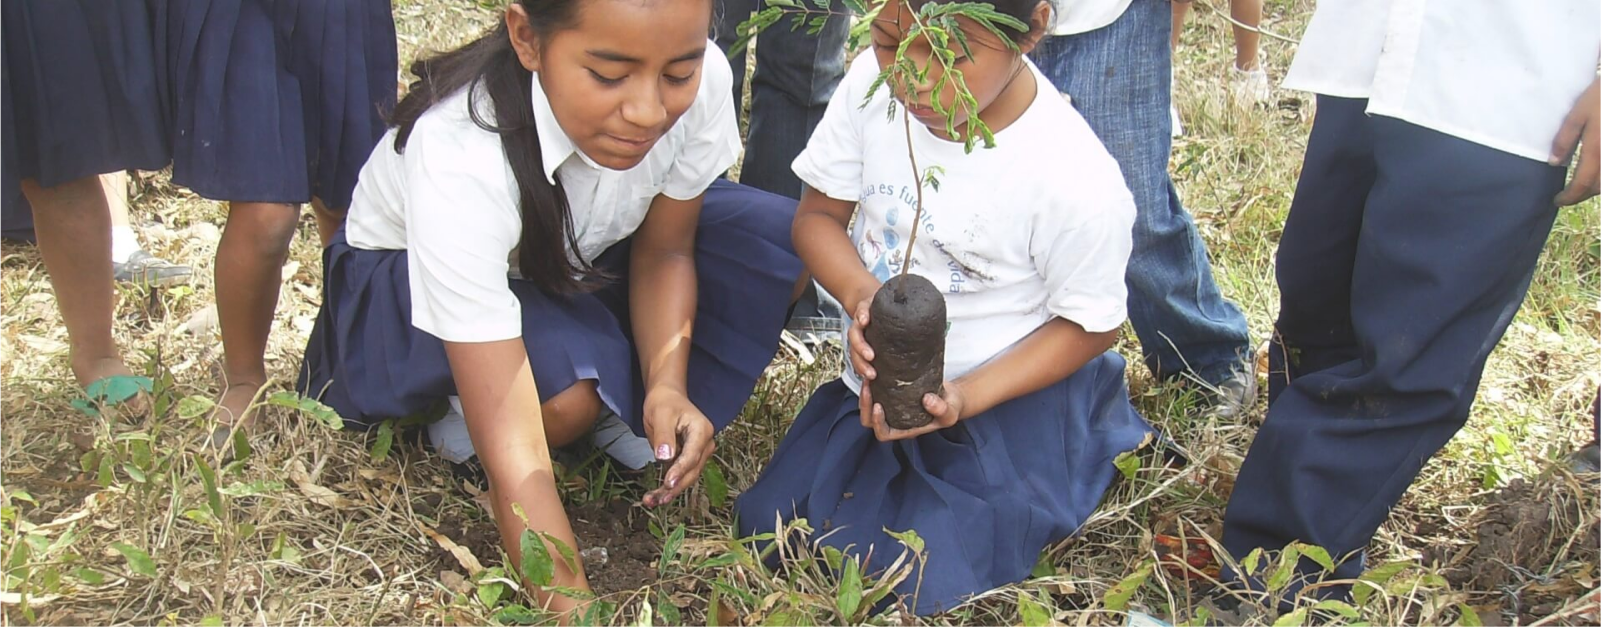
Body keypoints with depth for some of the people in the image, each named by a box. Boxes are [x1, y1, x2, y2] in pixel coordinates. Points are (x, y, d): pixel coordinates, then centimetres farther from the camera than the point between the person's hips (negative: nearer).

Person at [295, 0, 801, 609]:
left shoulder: (702, 80, -28)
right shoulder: (459, 159, -40)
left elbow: (664, 250, -11)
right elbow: (512, 452, -41)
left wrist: (666, 384, -28)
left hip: (579, 252, 5)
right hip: (407, 281, -4)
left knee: (775, 241, -17)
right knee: (569, 389, -35)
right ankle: (457, 416, -1)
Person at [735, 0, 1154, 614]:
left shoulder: (1079, 184, -29)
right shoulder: (872, 82, -17)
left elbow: (1091, 327, -14)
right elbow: (819, 214, -4)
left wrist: (964, 398, -27)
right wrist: (861, 293, -27)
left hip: (1010, 404, -5)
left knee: (923, 588, -12)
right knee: (769, 526, 6)